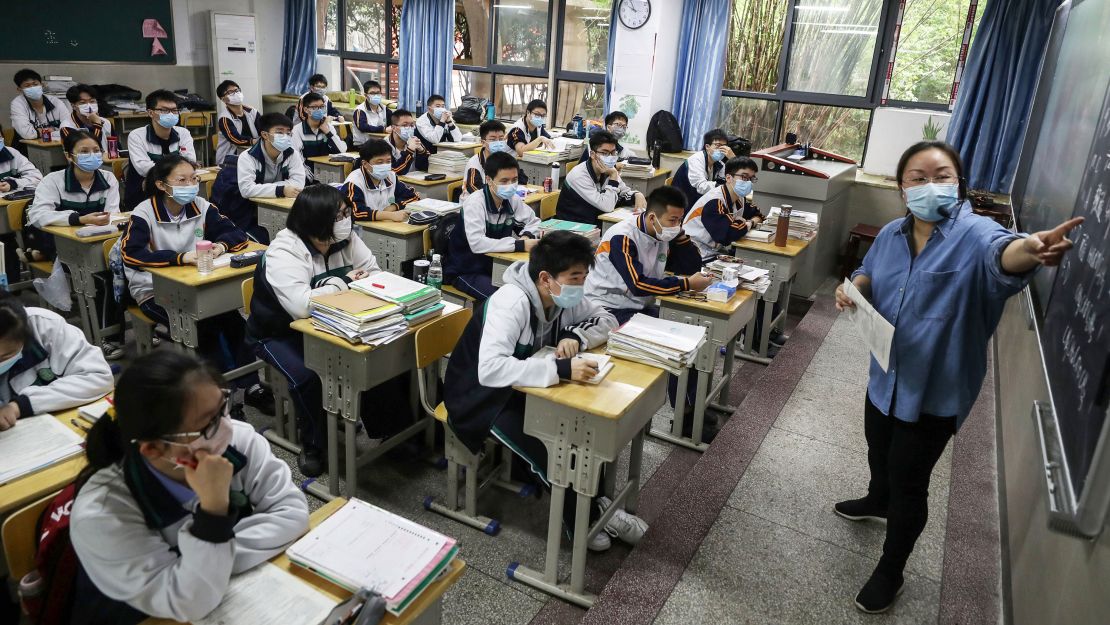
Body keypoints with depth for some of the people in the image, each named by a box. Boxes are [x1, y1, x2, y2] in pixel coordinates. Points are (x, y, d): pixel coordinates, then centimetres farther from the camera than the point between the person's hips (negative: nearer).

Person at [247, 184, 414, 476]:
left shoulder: (345, 240, -7)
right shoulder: (283, 252, -27)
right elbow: (301, 305, -42)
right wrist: (342, 282, -28)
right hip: (281, 333, -5)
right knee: (310, 376, -32)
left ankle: (394, 428, 6)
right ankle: (314, 445, -6)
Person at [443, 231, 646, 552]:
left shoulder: (561, 296, -8)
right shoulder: (512, 302, -31)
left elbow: (607, 320, 3)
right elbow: (490, 369, -43)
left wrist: (576, 336, -18)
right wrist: (561, 369, -46)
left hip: (520, 388, 7)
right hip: (482, 396, -7)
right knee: (548, 451, -25)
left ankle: (592, 500, 3)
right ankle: (589, 518, -3)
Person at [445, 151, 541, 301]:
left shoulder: (512, 200, -3)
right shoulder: (475, 203, -22)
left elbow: (533, 221, 13)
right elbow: (477, 243, -34)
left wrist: (527, 236, -10)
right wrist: (520, 245, -34)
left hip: (494, 265, 6)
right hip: (465, 272, -6)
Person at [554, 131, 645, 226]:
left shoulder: (607, 172, -1)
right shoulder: (579, 176, -22)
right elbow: (607, 207, -25)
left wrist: (637, 195, -13)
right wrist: (614, 176, -23)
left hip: (597, 224, 7)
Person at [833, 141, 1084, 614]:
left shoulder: (973, 234, -22)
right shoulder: (892, 234, -3)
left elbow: (1000, 254, -46)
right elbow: (870, 276, 14)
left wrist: (1028, 250, -70)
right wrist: (853, 287, -11)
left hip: (935, 391, -6)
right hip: (887, 376, 6)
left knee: (909, 482, 8)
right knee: (880, 452, 29)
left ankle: (890, 572, 31)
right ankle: (878, 502, 62)